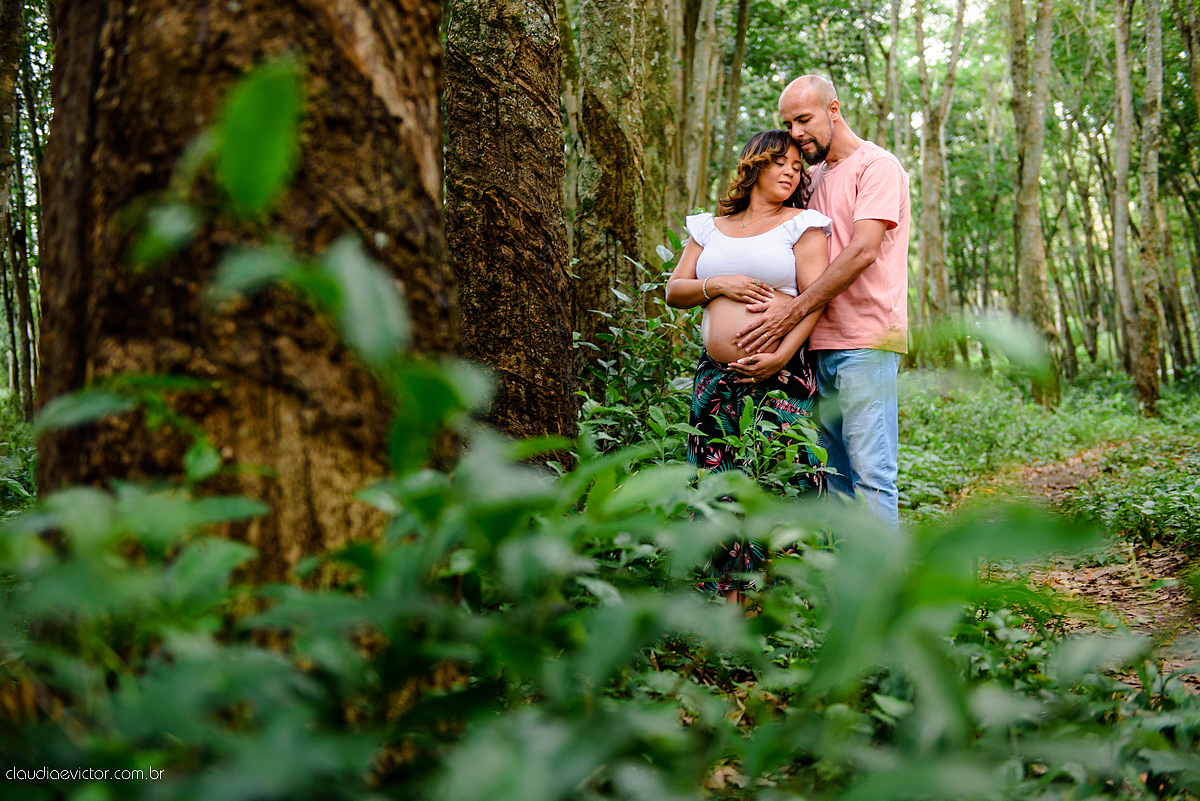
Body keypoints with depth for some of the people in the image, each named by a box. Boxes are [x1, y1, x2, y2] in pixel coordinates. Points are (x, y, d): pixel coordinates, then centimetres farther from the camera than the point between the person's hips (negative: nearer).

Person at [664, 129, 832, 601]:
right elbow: (674, 292, 15)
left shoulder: (802, 225, 6)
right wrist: (718, 285, -5)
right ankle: (728, 596, 5)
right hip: (717, 376, 4)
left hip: (782, 378, -3)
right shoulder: (709, 228, 18)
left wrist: (780, 356, -17)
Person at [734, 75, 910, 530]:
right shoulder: (813, 176, 21)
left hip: (866, 343, -7)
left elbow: (862, 252, -16)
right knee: (833, 475, 8)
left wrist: (795, 310, -20)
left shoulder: (877, 166, -3)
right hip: (820, 344, 8)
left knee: (870, 472, -10)